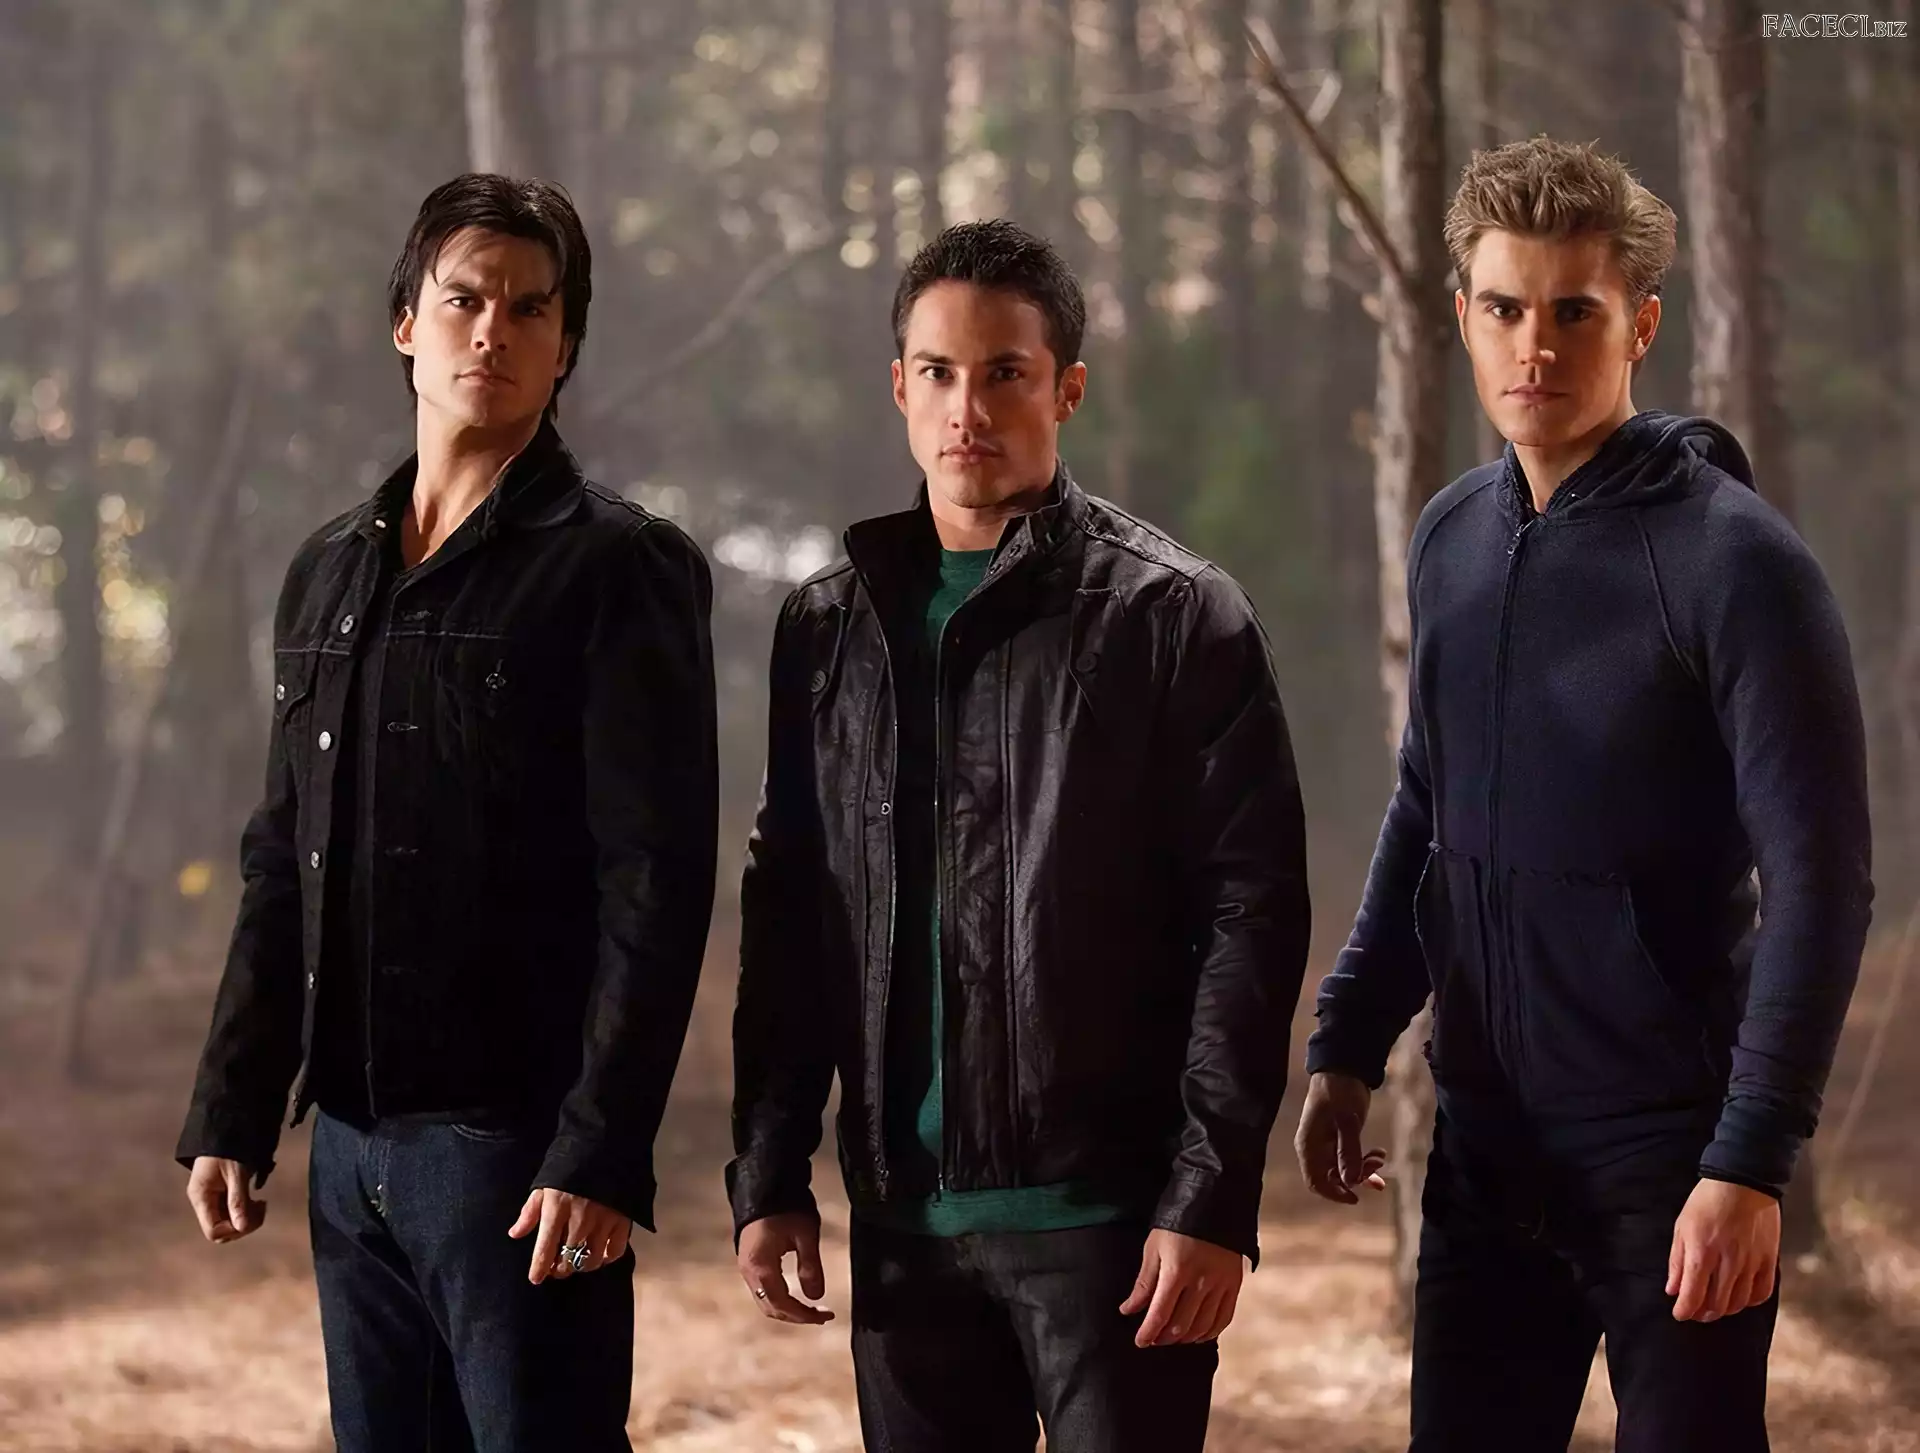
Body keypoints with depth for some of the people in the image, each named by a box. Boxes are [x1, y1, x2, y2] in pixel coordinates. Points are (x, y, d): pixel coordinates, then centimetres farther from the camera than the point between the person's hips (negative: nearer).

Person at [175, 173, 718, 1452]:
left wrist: (599, 1155, -19)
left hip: (519, 1143, -6)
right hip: (355, 1142, 6)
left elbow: (656, 888, -12)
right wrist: (232, 1115, 12)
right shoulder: (332, 573, 16)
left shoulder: (619, 568, -5)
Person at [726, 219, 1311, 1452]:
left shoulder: (1176, 616, -4)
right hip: (905, 1213, 5)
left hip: (1106, 1212, -5)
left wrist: (1213, 1197, -14)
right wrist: (769, 1173, 9)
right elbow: (787, 917, 14)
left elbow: (1251, 914, -8)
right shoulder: (830, 628, 10)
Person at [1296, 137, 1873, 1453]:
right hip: (1487, 1145, 6)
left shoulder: (1731, 558, -12)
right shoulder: (1453, 541, 6)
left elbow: (1820, 885, -15)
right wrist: (1349, 1047, 12)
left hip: (1668, 1156, -6)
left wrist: (1750, 1162, -20)